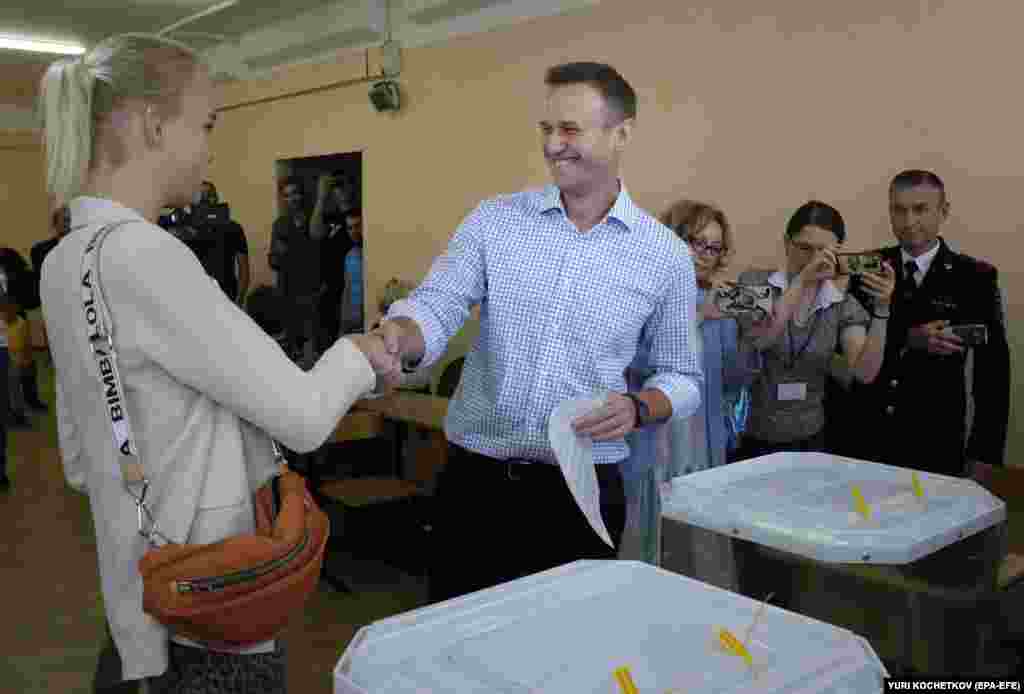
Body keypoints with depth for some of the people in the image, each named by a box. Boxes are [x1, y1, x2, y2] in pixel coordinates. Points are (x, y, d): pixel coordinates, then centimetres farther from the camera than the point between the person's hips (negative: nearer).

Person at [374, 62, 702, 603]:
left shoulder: (666, 256, -1)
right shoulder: (493, 220, 0)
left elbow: (682, 376, 7)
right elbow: (433, 310, -9)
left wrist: (638, 408, -14)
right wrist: (395, 335, -31)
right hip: (474, 477, 1)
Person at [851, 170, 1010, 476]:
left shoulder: (974, 277, -3)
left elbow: (992, 371, -2)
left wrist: (983, 454, -6)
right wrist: (908, 340, -19)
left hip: (937, 441, -1)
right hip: (867, 432, 2)